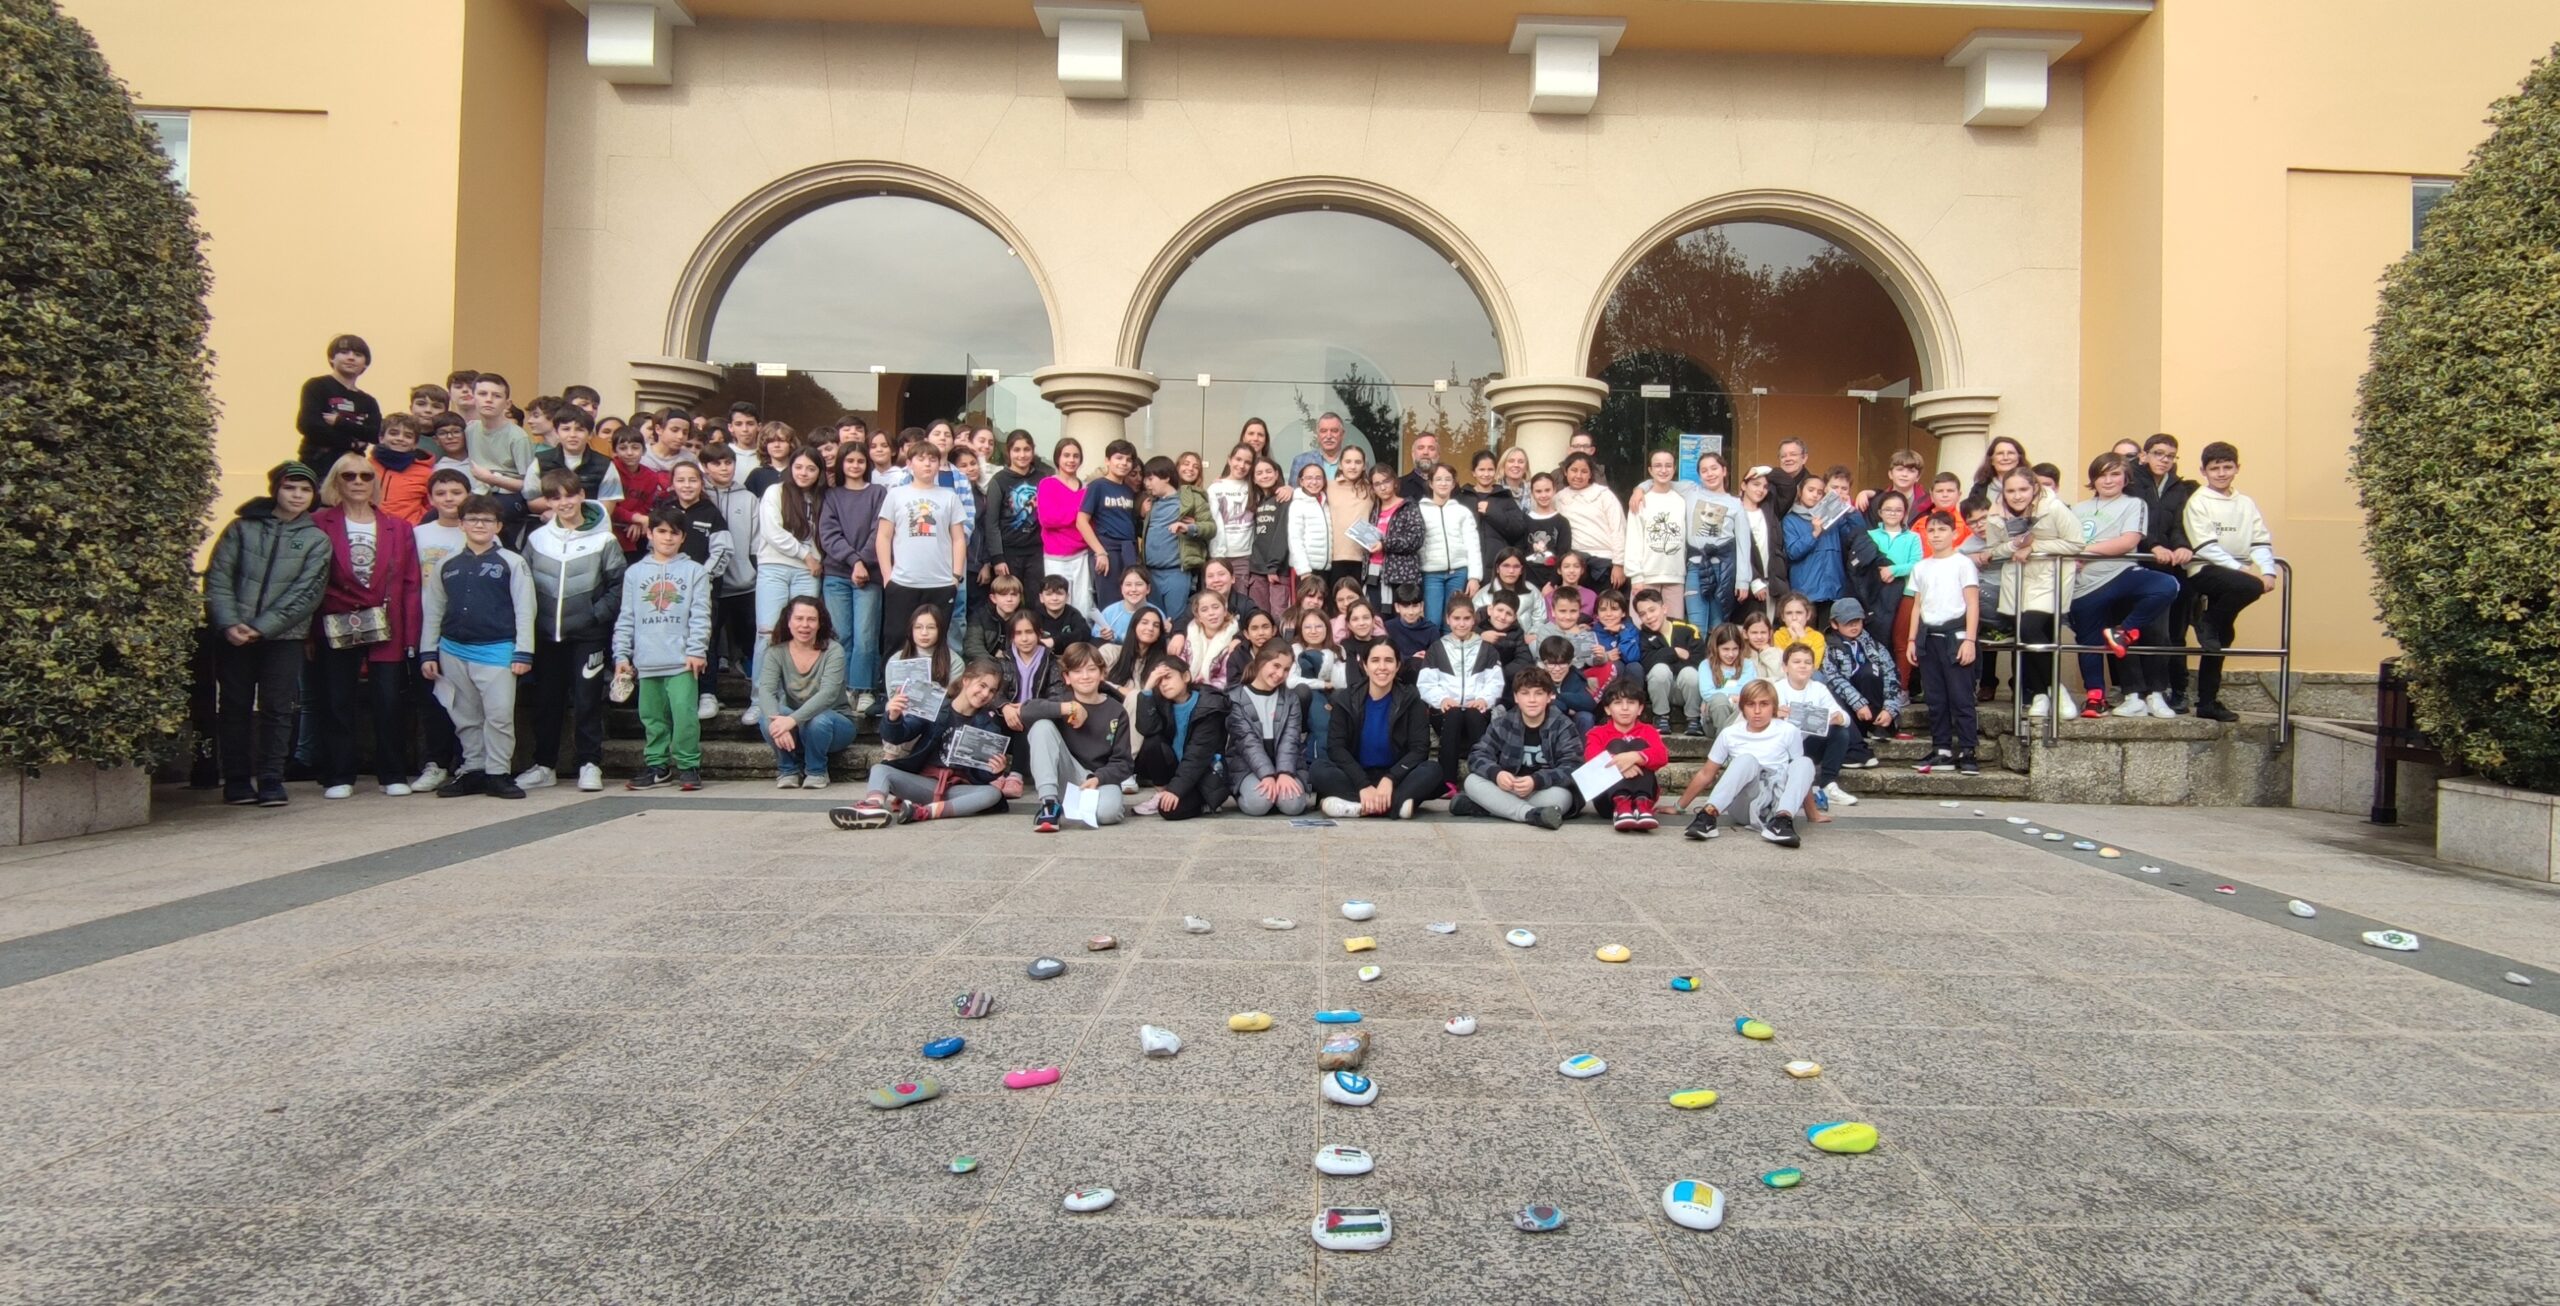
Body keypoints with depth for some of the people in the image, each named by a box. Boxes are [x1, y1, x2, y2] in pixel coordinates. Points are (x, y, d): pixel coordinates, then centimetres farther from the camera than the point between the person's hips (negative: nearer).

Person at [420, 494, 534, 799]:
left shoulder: (512, 563, 1)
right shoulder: (446, 566, 12)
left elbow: (524, 611, -2)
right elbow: (433, 611, 15)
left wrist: (523, 653, -8)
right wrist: (428, 653, 10)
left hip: (497, 650, -4)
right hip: (453, 652, 4)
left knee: (499, 715, -8)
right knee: (466, 718, 11)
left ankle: (497, 773, 1)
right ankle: (473, 770, 21)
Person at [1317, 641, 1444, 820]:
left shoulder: (1411, 701, -1)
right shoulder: (1345, 700, -1)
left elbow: (1419, 749, -9)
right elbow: (1335, 747, -9)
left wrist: (1389, 779, -26)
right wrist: (1363, 786, -24)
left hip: (1395, 778, 0)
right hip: (1357, 777, 0)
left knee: (1432, 770, -28)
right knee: (1320, 769, -27)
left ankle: (1358, 806, -35)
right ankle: (1395, 804, -36)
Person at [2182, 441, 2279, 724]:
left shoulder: (2246, 504, 13)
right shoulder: (2198, 501, -3)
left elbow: (2261, 541, 5)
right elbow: (2206, 547, -12)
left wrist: (2268, 571, -13)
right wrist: (2242, 569, -21)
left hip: (2233, 574, 5)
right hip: (2204, 572, -5)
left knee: (2219, 638, 6)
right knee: (2251, 587, -33)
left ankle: (2207, 702, 13)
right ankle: (2208, 622, -8)